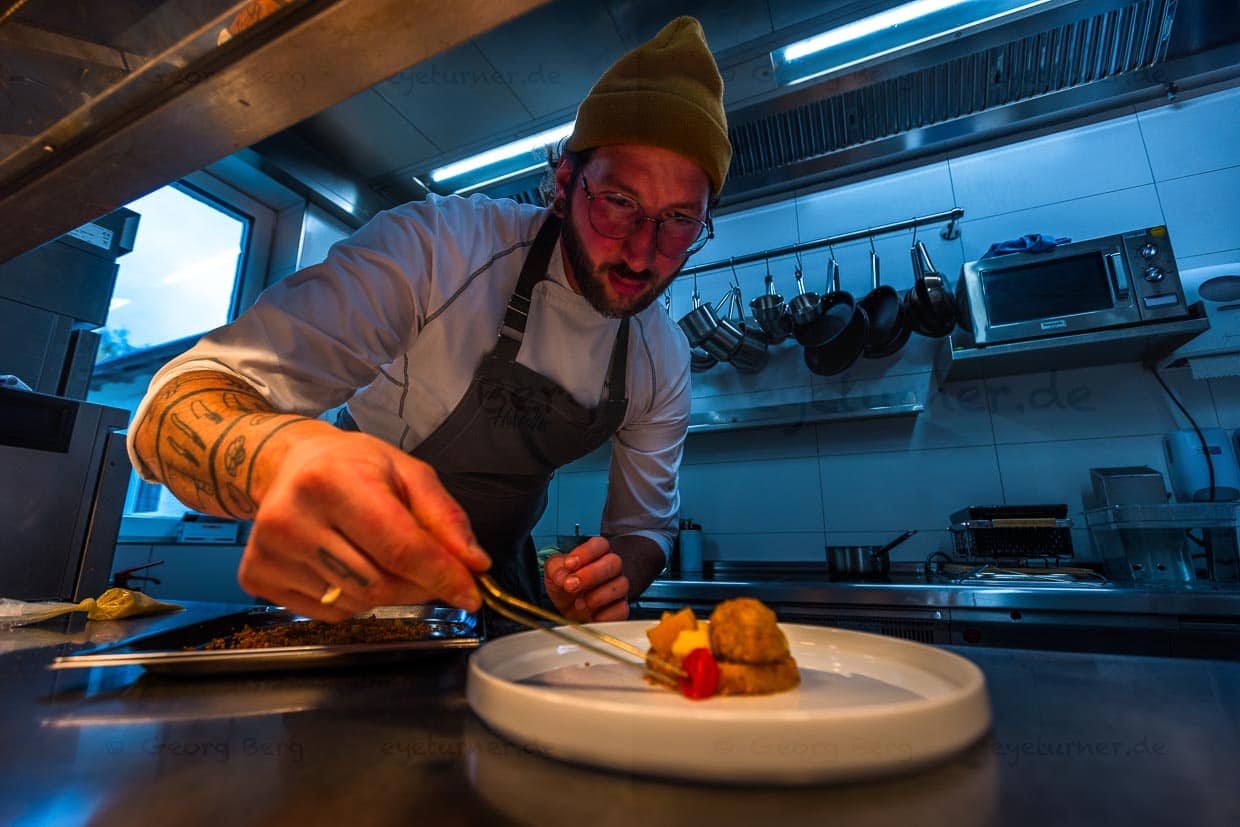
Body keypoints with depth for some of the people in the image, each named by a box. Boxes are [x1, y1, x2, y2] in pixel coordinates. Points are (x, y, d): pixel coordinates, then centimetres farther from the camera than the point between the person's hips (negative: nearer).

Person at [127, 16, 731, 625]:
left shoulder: (665, 359, -11)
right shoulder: (437, 245, -25)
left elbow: (644, 526, 0)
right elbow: (176, 409, -26)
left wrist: (618, 576, -23)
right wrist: (283, 456, -50)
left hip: (493, 578, 4)